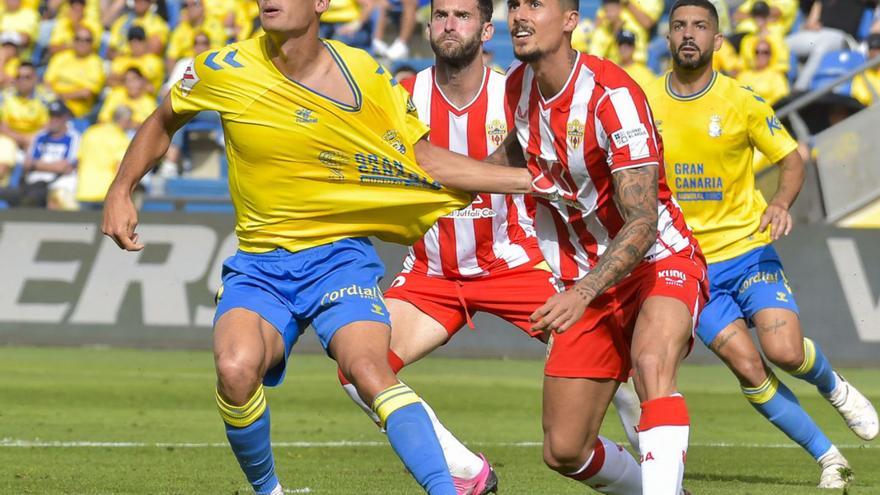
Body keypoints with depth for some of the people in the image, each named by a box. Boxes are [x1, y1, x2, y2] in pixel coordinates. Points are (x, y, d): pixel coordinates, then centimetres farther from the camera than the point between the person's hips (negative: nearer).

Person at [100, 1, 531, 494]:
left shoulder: (365, 75, -3)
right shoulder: (225, 71, -3)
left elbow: (427, 158, 4)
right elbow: (162, 123, 17)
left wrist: (531, 179, -2)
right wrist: (120, 191, 7)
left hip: (340, 254, -1)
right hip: (259, 265, 1)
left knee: (369, 368, -29)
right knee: (236, 367, -28)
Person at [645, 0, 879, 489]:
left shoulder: (742, 101, -6)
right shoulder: (645, 104, -2)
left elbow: (792, 159, 1)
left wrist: (782, 202, -18)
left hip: (749, 248, -1)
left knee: (785, 351, -18)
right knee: (747, 367, -12)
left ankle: (835, 389, 18)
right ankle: (828, 457, 2)